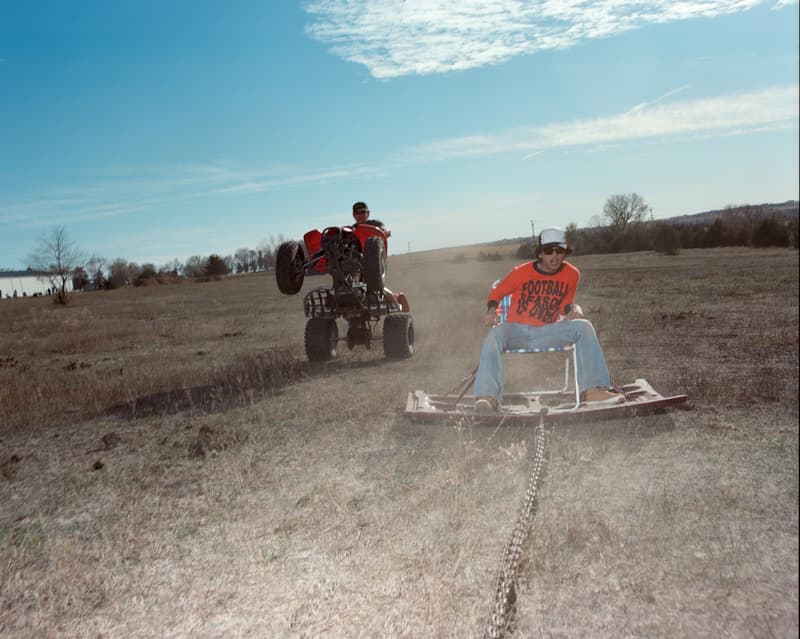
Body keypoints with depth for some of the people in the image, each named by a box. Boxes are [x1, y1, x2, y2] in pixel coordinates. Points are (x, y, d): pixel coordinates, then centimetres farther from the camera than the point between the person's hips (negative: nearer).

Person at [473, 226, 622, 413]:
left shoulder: (572, 274, 2)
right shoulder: (521, 272, -5)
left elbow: (565, 303, 13)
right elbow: (497, 293, 8)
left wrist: (573, 309, -11)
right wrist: (492, 311, -13)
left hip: (546, 333, 2)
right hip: (516, 330, -2)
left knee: (583, 326, -22)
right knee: (494, 336, -35)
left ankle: (593, 388, -33)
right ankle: (487, 397, -49)